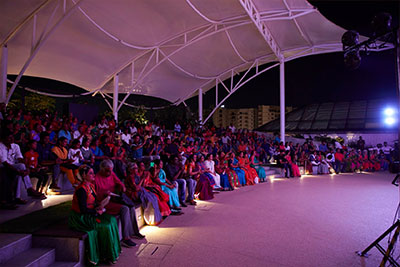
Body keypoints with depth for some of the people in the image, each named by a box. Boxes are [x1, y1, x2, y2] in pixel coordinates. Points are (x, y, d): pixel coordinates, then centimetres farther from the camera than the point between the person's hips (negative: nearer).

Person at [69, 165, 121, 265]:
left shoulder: (91, 186, 6)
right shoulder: (81, 189, -22)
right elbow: (83, 209, -23)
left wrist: (98, 207, -2)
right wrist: (97, 212, -15)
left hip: (89, 214, 9)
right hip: (80, 217, -9)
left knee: (112, 219, -5)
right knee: (105, 226, -17)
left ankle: (113, 249, 2)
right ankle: (108, 254, -1)